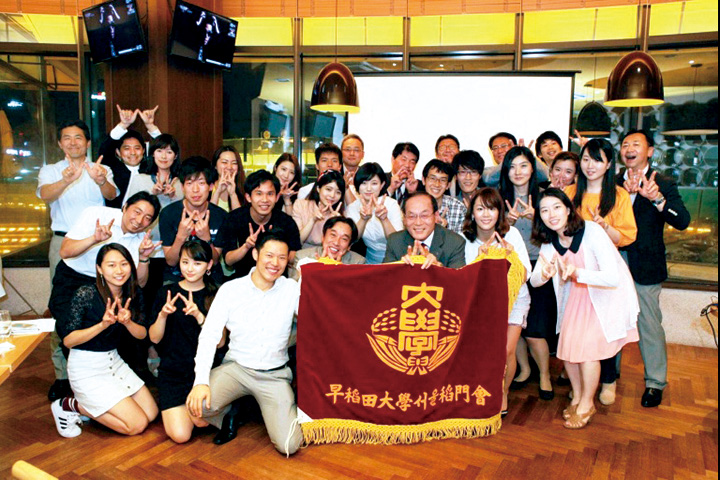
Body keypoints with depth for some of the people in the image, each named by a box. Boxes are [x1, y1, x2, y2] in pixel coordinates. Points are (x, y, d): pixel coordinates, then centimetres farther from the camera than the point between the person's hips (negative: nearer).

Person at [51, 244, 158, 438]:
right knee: (137, 424, -9)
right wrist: (103, 324, -29)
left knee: (151, 413, 5)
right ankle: (71, 405, 7)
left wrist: (127, 322, -21)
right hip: (86, 368, -7)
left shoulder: (133, 293, -2)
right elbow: (67, 340, -17)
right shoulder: (86, 294, -20)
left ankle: (90, 407, 18)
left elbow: (142, 334, 0)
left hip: (114, 361, 7)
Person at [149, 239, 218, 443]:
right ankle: (179, 407, 20)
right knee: (180, 435, -12)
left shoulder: (215, 295, 0)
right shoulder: (167, 292, 2)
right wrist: (162, 315, -20)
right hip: (173, 371, 0)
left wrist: (199, 316, -23)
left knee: (201, 420, -22)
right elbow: (154, 338, 0)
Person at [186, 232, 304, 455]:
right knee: (197, 405, -28)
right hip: (236, 368, 0)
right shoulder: (230, 289, -4)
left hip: (275, 375, 0)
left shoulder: (292, 288, -3)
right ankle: (231, 412, 9)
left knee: (289, 445, -14)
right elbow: (209, 335, -8)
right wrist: (201, 380, -20)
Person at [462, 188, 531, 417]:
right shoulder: (465, 239, -11)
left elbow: (525, 276, -14)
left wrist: (511, 254, -31)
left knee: (507, 350, -14)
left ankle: (503, 392, 15)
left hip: (514, 297, -1)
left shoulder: (511, 234, -13)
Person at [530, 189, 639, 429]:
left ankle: (587, 404, 11)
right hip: (576, 295, 5)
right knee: (567, 345, 0)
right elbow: (533, 280, -9)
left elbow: (613, 278, -32)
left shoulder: (592, 232, -28)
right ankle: (577, 397, 25)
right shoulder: (549, 241, -9)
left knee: (587, 347, -12)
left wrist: (577, 272, -47)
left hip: (607, 294, -5)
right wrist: (544, 274, -32)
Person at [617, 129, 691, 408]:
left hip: (645, 266, -3)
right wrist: (626, 193, -22)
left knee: (649, 323, 3)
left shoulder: (663, 184, -3)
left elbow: (682, 221, -16)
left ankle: (655, 382, 20)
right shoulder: (614, 182, 7)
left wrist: (657, 199, -33)